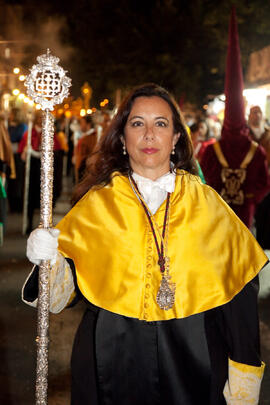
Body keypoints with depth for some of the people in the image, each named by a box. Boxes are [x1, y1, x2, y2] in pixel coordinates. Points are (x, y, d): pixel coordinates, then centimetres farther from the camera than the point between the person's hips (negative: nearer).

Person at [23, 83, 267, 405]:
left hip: (192, 363, 1)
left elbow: (238, 297, 1)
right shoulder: (96, 204, 1)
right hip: (113, 363, 0)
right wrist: (49, 258, -22)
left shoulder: (207, 203, 1)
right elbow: (64, 289, 0)